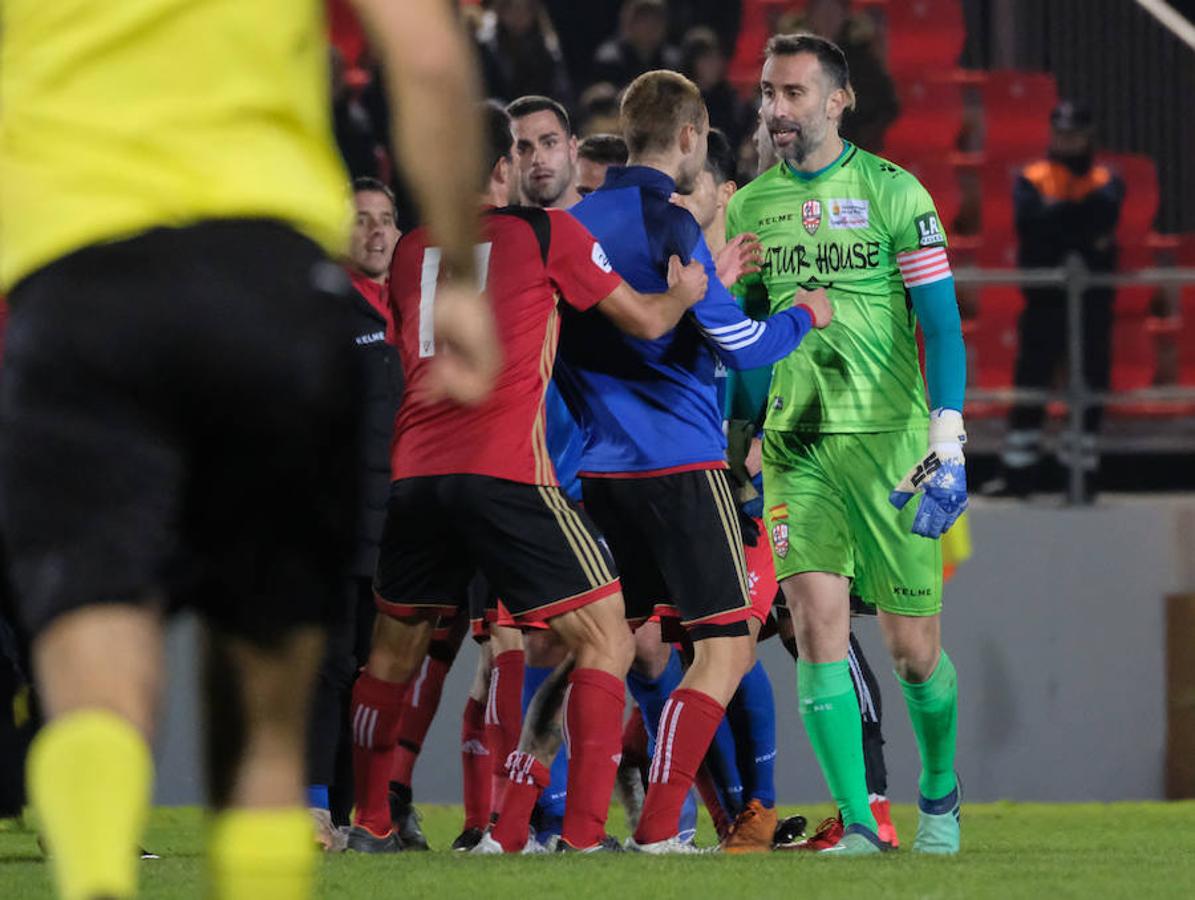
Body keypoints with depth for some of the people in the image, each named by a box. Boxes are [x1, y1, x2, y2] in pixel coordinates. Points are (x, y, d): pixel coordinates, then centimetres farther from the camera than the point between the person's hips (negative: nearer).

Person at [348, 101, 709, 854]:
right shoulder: (546, 233, 3)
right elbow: (645, 320, 11)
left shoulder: (411, 251, 16)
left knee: (395, 647, 20)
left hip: (416, 473, 5)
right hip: (507, 472, -5)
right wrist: (687, 288, 31)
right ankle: (584, 829, -9)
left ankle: (371, 822, 24)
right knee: (604, 636, 0)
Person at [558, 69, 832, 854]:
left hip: (603, 467, 8)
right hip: (680, 465, -8)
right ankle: (658, 825, -15)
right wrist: (804, 317, 3)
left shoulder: (579, 222, 10)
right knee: (727, 646, -6)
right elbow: (738, 344, -14)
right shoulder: (669, 224, -12)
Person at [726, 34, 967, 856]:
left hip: (889, 438, -3)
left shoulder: (892, 193, -3)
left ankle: (940, 796, 29)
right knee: (818, 624, -13)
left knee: (913, 650, 3)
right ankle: (858, 826, -13)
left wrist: (948, 444, -15)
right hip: (794, 444, 3)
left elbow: (942, 328, -6)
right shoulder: (750, 207, 9)